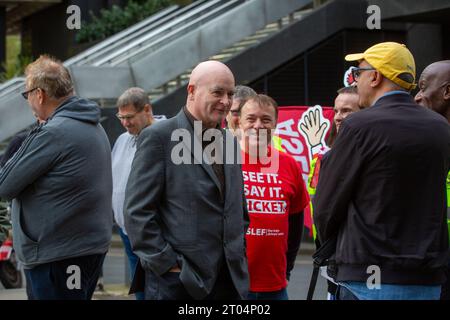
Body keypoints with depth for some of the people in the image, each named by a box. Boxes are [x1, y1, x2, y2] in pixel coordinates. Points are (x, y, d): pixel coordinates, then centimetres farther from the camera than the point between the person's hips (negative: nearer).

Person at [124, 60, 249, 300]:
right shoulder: (158, 137, -5)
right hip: (176, 284, -6)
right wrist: (167, 265, -13)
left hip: (229, 281, 6)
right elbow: (137, 211, -10)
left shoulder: (229, 141, 16)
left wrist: (238, 259, 13)